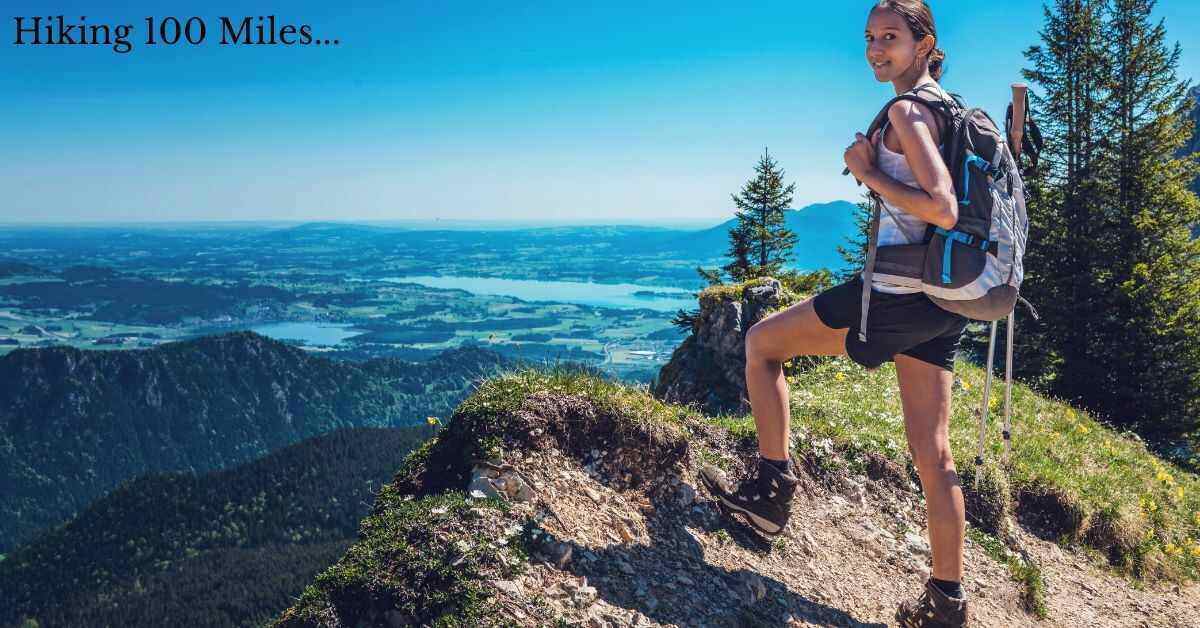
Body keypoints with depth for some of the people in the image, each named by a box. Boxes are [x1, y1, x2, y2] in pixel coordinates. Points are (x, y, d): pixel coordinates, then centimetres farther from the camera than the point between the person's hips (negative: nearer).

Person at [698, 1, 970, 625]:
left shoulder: (906, 110, -11)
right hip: (940, 304, 9)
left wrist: (868, 173, -13)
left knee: (761, 340, 9)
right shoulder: (949, 108, 18)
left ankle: (771, 487, 11)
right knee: (932, 454, 9)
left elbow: (942, 209, -23)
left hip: (897, 293, -9)